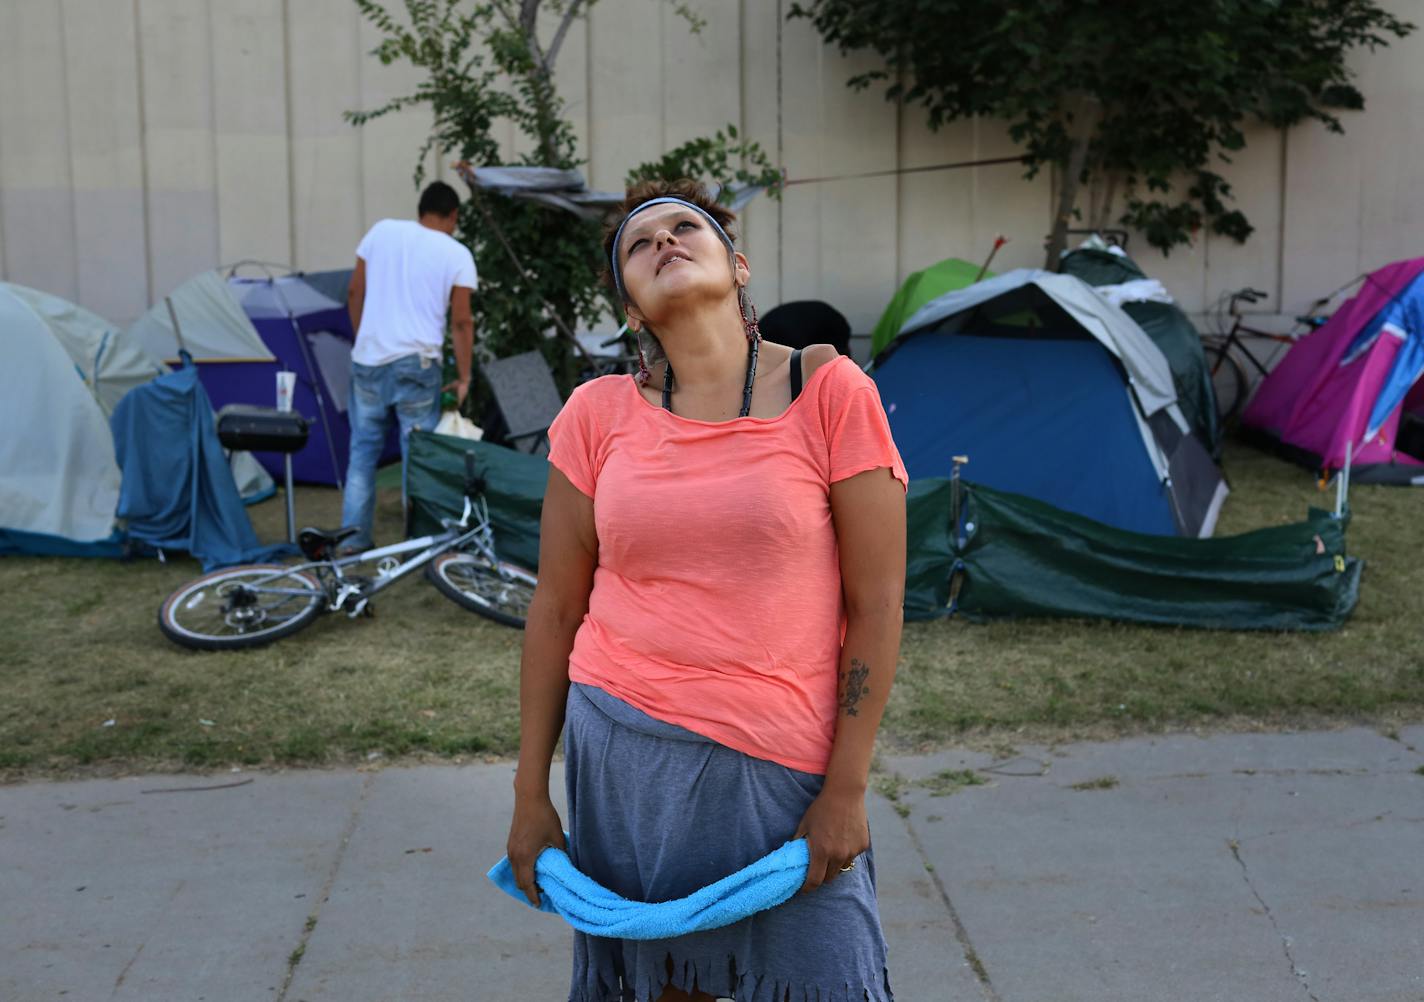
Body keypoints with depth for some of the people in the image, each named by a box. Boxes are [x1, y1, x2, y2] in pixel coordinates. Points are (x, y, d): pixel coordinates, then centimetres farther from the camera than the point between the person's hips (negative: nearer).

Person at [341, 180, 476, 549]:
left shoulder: (382, 231, 7)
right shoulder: (457, 254, -1)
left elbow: (354, 293, 10)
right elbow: (461, 322, -2)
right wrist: (463, 377, 5)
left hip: (368, 359, 3)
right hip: (416, 364, -3)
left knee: (363, 448, 14)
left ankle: (353, 537, 17)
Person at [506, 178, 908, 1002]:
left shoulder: (828, 391, -5)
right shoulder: (597, 415, 1)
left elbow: (876, 604, -5)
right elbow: (556, 609, 5)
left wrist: (846, 789, -7)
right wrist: (531, 795, 5)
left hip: (779, 770, -2)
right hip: (624, 748, 2)